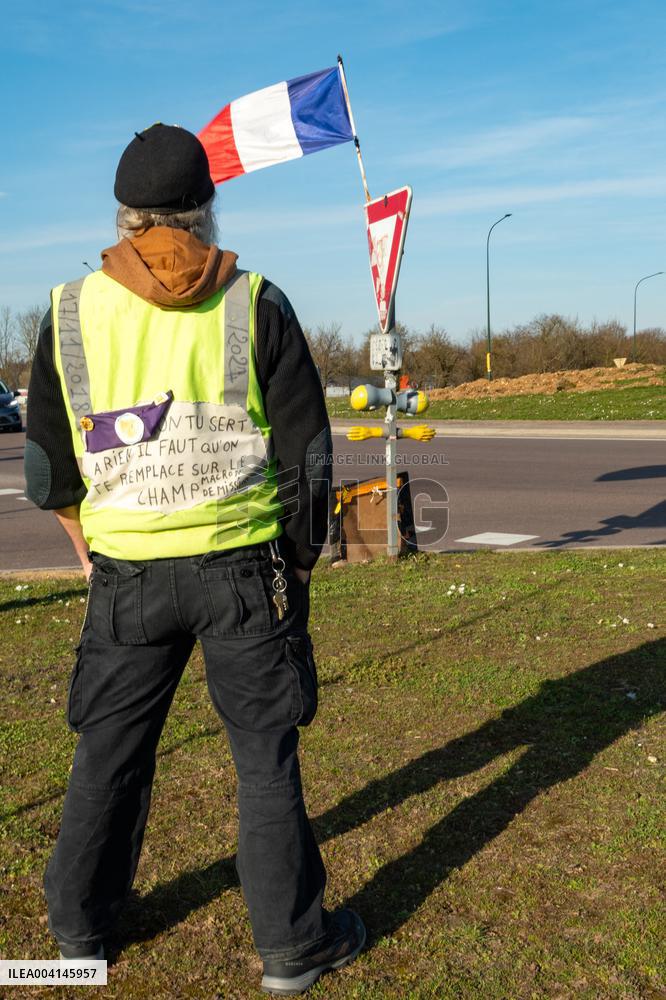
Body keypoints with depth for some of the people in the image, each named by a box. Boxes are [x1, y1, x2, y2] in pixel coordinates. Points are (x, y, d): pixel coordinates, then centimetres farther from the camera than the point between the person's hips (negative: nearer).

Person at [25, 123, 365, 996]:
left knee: (112, 749, 17)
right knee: (265, 753, 8)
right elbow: (308, 449, -3)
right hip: (243, 565, -2)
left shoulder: (71, 311, 1)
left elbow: (48, 463, 7)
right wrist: (303, 555, 9)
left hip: (127, 571, 2)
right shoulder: (257, 305, -4)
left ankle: (81, 926, 34)